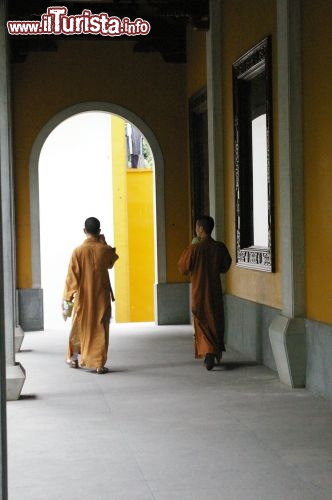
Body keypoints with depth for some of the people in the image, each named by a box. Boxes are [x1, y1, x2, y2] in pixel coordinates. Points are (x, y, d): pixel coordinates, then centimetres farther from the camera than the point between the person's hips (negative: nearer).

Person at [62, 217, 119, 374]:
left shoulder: (78, 251, -10)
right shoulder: (105, 249, -8)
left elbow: (72, 276, -7)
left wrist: (67, 296, 2)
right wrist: (103, 243, 14)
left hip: (83, 297, 0)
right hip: (102, 296, 0)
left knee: (79, 327, 17)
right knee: (100, 328, 3)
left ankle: (74, 359, 30)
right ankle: (99, 364, -2)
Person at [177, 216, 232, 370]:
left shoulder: (194, 249, -15)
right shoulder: (220, 247, -5)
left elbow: (183, 268, -8)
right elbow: (225, 266, 7)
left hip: (199, 291, -3)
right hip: (215, 290, 3)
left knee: (202, 323, 4)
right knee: (216, 321, 17)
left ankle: (208, 353, -13)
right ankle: (217, 352, 26)